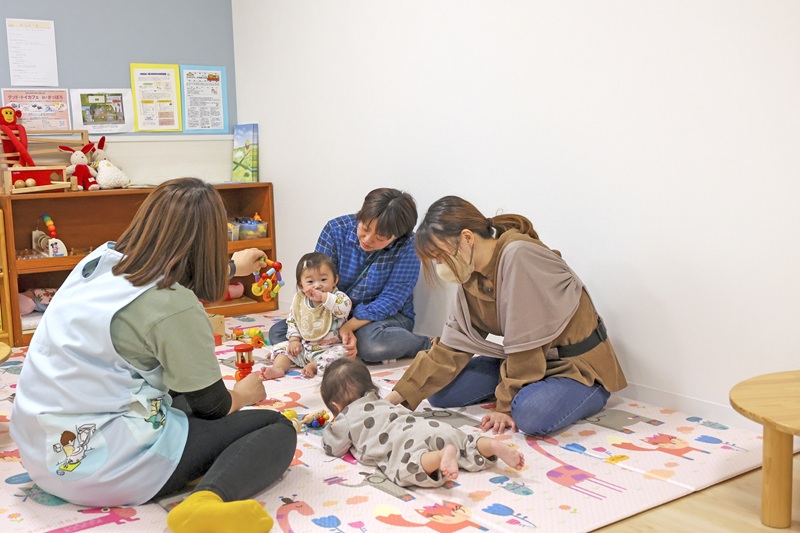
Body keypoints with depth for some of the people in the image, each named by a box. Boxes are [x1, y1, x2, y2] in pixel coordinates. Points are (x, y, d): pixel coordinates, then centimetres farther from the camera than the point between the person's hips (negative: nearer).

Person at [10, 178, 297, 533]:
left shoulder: (103, 258, 2)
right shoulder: (175, 307, -20)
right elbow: (213, 405, -7)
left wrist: (232, 267, 42)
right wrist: (244, 394, 17)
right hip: (100, 468, -9)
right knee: (278, 429, -5)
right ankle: (209, 502, -28)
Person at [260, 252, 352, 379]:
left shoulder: (337, 297, -12)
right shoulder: (299, 300, 2)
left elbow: (344, 307, -36)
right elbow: (292, 321, 15)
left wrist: (323, 296, -36)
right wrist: (294, 339, 2)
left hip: (330, 348, -4)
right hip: (303, 347, 5)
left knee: (340, 353, -31)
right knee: (281, 347, -1)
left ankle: (313, 366, -19)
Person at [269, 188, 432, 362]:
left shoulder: (407, 246, -19)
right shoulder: (336, 229, -12)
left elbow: (390, 300, -20)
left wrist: (349, 326, -31)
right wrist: (341, 330, -29)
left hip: (387, 316, -4)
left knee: (371, 343, -40)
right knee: (277, 332, -15)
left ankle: (427, 346, -13)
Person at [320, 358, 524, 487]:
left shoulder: (345, 418, 20)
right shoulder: (381, 403, 42)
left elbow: (333, 447, 25)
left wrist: (329, 429, 48)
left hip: (405, 440, -7)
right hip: (433, 428, 8)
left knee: (407, 469, -34)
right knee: (467, 449, 9)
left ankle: (442, 456, -58)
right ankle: (492, 445, -20)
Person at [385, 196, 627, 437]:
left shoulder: (518, 256, -26)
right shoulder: (471, 275, 0)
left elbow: (524, 342, -25)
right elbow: (454, 343, 1)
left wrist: (507, 405, -19)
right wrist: (403, 393, -6)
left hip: (578, 364, -7)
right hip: (525, 362, 7)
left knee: (532, 414, -36)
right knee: (439, 392, -3)